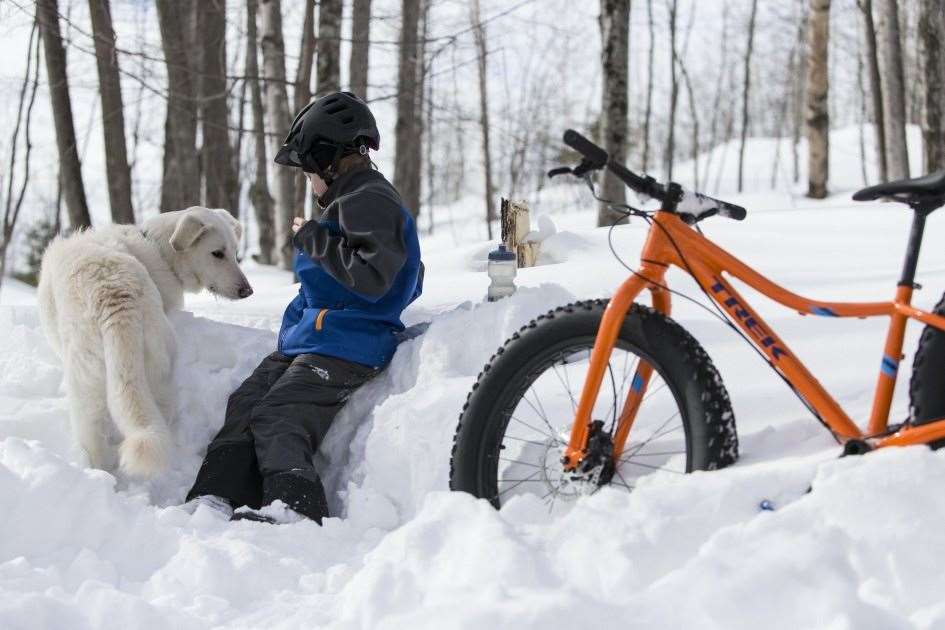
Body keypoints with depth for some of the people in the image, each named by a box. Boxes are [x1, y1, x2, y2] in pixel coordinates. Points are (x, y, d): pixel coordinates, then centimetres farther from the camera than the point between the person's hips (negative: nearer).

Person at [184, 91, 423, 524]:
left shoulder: (370, 201, -10)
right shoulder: (352, 200, 23)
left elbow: (371, 277, -25)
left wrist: (313, 239, -14)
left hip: (344, 346, -10)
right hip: (307, 342, 10)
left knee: (276, 420, -23)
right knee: (244, 404, -6)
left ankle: (293, 508, -34)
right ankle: (215, 501, -16)